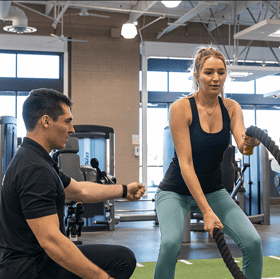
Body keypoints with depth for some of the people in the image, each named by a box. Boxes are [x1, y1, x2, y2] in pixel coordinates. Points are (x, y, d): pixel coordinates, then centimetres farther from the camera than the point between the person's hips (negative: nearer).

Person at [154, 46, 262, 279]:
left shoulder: (231, 108, -4)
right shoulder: (181, 108, -18)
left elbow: (243, 147, -20)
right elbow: (185, 164, -22)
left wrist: (250, 143, -46)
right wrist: (206, 212, -28)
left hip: (214, 190, 4)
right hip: (176, 191, -4)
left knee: (253, 242, -15)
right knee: (171, 243, -31)